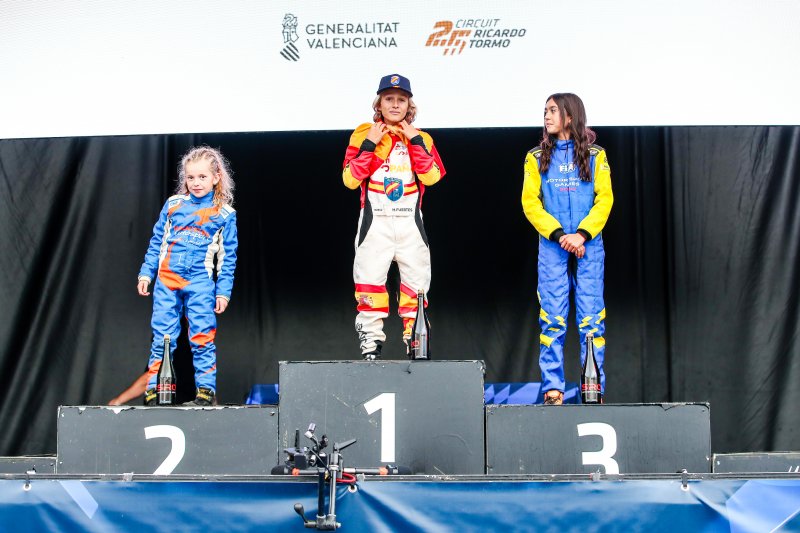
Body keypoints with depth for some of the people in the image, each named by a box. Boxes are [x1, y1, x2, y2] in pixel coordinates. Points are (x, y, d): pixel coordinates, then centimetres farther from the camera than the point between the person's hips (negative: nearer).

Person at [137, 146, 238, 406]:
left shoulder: (224, 214, 4)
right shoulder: (173, 205, 9)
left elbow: (228, 257, 6)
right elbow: (157, 241, 15)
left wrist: (223, 291, 1)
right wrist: (146, 273, 10)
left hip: (200, 282, -2)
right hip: (167, 279, 2)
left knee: (202, 337, -2)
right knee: (162, 335, 3)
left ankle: (206, 387, 7)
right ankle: (154, 387, 8)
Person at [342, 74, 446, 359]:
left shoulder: (421, 138, 11)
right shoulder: (364, 134, 5)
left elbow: (432, 177, -7)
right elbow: (350, 179, -7)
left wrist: (415, 140, -9)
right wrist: (369, 145, -12)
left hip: (410, 222, 2)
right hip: (374, 222, -2)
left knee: (416, 281, 0)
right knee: (370, 280, -6)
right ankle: (370, 338, 0)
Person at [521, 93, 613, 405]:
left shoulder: (595, 156, 7)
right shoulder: (537, 157, 9)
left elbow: (604, 200, 0)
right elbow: (530, 202, 1)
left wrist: (582, 234, -13)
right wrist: (559, 234, -11)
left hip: (589, 246, 0)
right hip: (552, 247, 1)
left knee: (592, 318, -2)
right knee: (552, 318, -3)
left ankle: (595, 390, 1)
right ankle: (553, 389, 1)